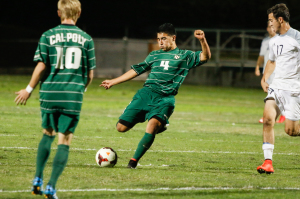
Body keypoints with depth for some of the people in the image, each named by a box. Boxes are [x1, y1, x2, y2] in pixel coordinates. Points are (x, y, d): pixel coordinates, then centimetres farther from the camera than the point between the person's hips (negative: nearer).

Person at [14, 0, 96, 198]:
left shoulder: (48, 36, 0)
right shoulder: (86, 39, 3)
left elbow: (41, 66, -4)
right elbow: (90, 74, 6)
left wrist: (29, 89, 8)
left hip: (50, 93, 1)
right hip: (73, 96, -1)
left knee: (48, 134, 21)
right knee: (65, 141, 1)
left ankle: (38, 180, 17)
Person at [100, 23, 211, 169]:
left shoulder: (184, 56, 11)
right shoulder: (154, 55, 22)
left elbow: (205, 57, -2)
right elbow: (136, 70, 28)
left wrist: (202, 40, -21)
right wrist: (113, 82, 28)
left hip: (165, 99, -4)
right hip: (145, 94, 4)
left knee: (152, 126, -30)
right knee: (121, 127, -5)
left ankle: (134, 161, -18)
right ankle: (158, 123, 17)